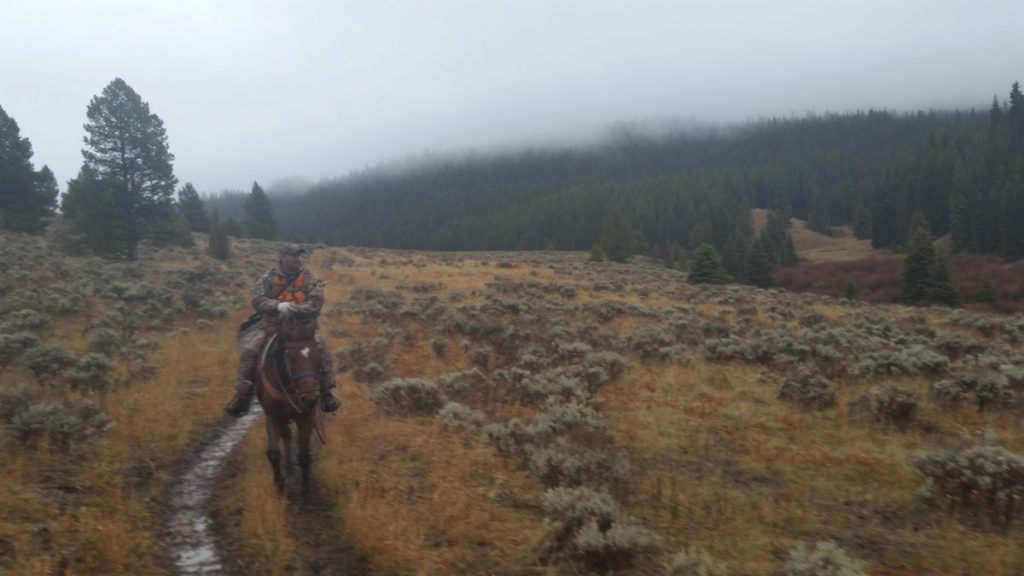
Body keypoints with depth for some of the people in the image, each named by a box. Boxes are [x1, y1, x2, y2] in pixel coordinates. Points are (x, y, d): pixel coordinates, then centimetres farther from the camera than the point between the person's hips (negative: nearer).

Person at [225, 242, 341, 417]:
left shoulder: (310, 277, -1)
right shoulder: (269, 277, 0)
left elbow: (316, 303, -11)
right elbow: (258, 300, -8)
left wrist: (293, 309, -26)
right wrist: (278, 306, -27)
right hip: (271, 323, 1)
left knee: (320, 346, -25)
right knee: (249, 350, -19)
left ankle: (326, 392, -11)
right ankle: (242, 395, -6)